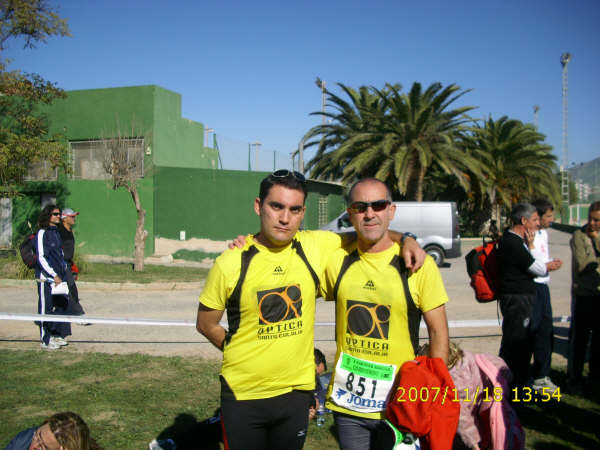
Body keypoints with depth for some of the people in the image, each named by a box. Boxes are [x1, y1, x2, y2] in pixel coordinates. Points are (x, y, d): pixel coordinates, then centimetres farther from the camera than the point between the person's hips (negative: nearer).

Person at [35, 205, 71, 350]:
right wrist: (54, 275, -16)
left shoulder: (56, 232, 14)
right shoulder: (42, 233, -10)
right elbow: (41, 258, -14)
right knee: (46, 308, -1)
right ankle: (45, 340, 8)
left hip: (59, 276, 8)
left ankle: (57, 335, 23)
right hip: (46, 277, -8)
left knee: (62, 304, 10)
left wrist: (64, 269, 15)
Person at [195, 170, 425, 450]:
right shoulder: (231, 263, -11)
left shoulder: (316, 246, -6)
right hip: (243, 395, -2)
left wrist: (406, 240, -7)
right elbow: (205, 324, 1)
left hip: (296, 392, 2)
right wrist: (247, 355, 0)